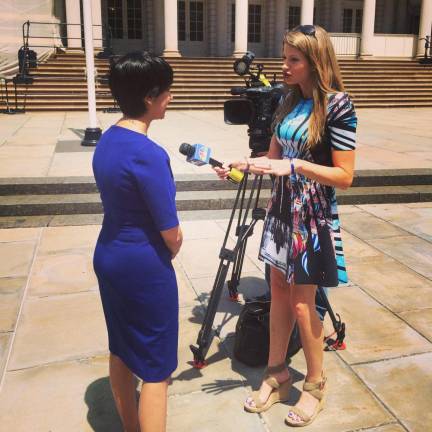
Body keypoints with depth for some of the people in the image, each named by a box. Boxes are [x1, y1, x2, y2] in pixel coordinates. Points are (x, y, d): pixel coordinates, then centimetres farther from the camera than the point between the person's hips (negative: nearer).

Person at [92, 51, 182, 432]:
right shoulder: (148, 153, -23)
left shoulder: (107, 140, 3)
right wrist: (173, 250, 4)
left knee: (121, 351, 22)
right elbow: (171, 232, -19)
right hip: (145, 266, -9)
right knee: (156, 368, 6)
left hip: (108, 256, 9)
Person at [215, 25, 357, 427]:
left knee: (301, 302, 3)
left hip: (313, 218, -6)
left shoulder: (337, 105, -15)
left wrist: (293, 165, -26)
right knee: (279, 293, 13)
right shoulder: (289, 101, 6)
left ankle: (315, 385, 26)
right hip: (282, 210, 7)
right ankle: (276, 376, 30)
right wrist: (240, 164, -5)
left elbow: (344, 176, -17)